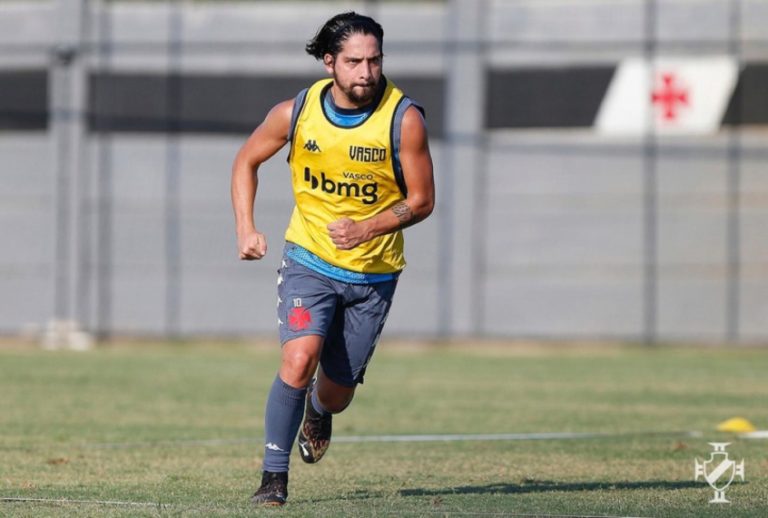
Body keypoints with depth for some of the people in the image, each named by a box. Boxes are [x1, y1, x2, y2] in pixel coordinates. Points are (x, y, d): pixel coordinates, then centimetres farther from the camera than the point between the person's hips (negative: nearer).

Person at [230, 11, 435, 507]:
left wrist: (368, 229, -23)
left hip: (373, 274, 0)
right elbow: (247, 161, 9)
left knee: (336, 395, 8)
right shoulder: (296, 112, -10)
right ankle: (274, 475, -14)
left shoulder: (404, 119, -15)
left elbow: (422, 199, -8)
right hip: (309, 258, 0)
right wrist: (246, 229, -2)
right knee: (299, 359, -24)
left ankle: (318, 410, 47)